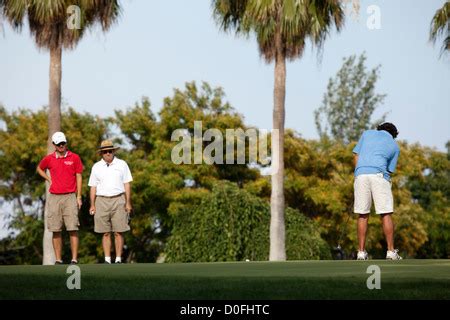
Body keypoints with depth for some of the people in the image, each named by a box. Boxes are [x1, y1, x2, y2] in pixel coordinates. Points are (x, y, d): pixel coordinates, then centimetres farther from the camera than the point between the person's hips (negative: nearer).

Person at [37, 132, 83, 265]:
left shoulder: (74, 158, 3)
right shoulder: (49, 159, 7)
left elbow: (78, 177, 4)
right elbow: (39, 169, 27)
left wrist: (79, 196, -2)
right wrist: (49, 179, 10)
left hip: (70, 197, -2)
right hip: (54, 197, 2)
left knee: (73, 229, -9)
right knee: (56, 230, 2)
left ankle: (74, 259, -8)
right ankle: (58, 260, 6)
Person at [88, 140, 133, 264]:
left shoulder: (122, 164, 7)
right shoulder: (96, 167, 10)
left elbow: (127, 185, 5)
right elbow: (93, 187, 10)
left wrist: (128, 203, -3)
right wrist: (92, 205, 2)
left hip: (118, 200, -1)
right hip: (102, 201, 1)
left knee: (118, 232, -5)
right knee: (106, 233, 0)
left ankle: (118, 259, -2)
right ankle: (107, 260, 3)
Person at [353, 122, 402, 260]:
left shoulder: (367, 133, 21)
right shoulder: (395, 146, 18)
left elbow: (356, 156, 15)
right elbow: (389, 170, 15)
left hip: (360, 175, 2)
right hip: (379, 175, -2)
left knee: (363, 215, 6)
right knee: (386, 214, 1)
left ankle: (361, 252, 4)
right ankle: (391, 252, -4)